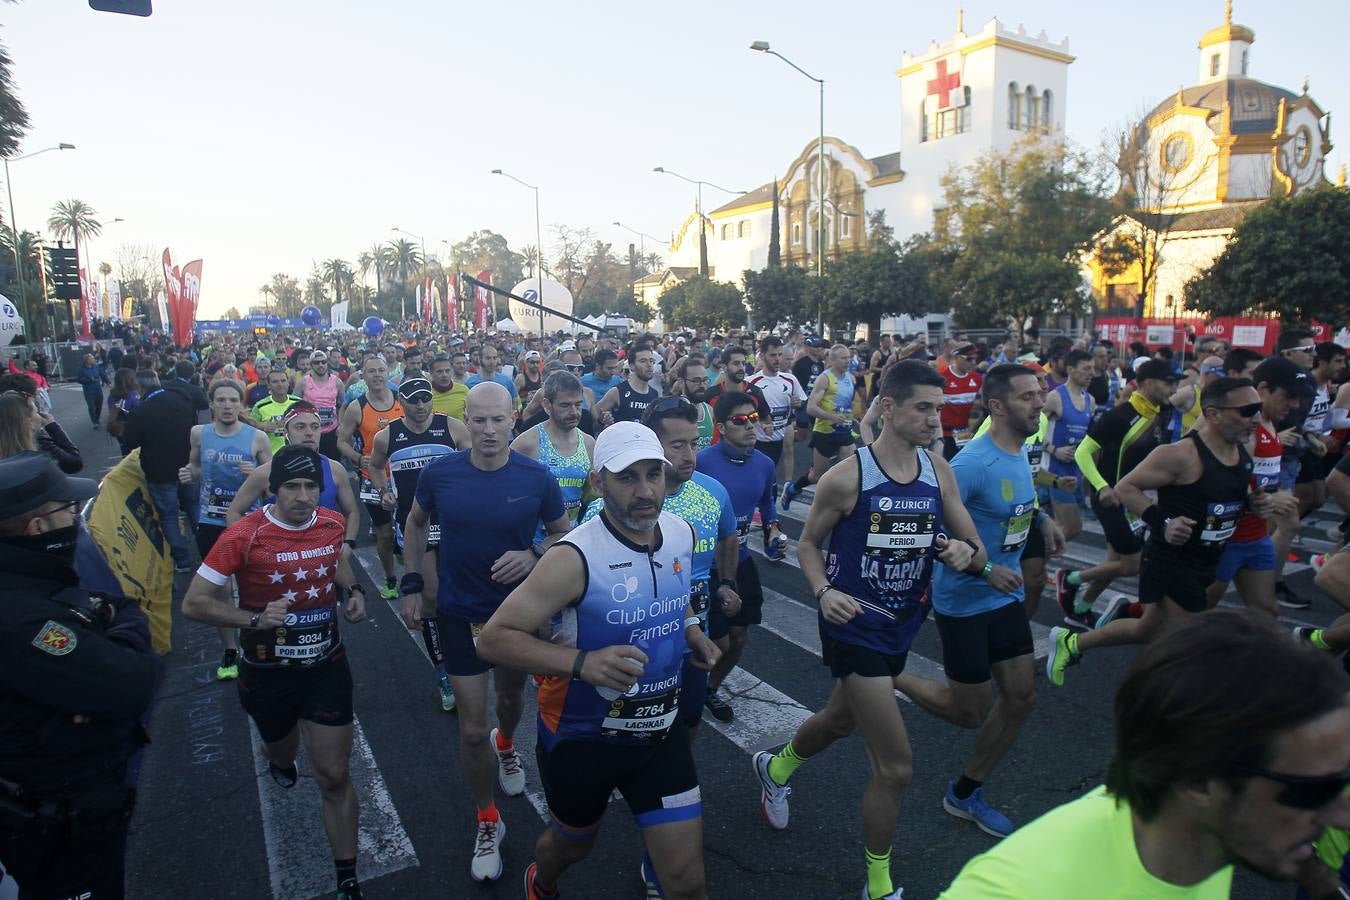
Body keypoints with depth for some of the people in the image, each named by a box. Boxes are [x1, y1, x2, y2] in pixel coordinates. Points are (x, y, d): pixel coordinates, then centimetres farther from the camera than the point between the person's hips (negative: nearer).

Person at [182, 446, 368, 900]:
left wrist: (353, 590, -2)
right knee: (283, 750, 27)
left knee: (334, 776, 0)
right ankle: (279, 757, 67)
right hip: (268, 673, -1)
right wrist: (255, 619, -29)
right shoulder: (244, 535, -21)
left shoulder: (333, 524, -8)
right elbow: (194, 603, -15)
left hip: (327, 665, 1)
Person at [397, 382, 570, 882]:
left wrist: (533, 555, -24)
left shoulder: (537, 478, -18)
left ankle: (506, 745, 62)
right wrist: (412, 585, 1)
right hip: (460, 613, 0)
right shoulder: (440, 473, -14)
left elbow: (564, 534, -4)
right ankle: (487, 822, 27)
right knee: (472, 730, 3)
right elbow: (416, 524, 5)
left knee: (511, 696, 27)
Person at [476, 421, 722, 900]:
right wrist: (581, 662, -35)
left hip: (661, 731, 4)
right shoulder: (574, 558, -26)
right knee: (572, 845, 25)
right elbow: (494, 638, -23)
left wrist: (690, 630, -3)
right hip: (581, 736, -3)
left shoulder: (682, 534, -7)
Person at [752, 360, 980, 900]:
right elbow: (808, 543, -4)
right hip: (854, 628, -6)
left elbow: (977, 552, 2)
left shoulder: (938, 472, -4)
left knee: (841, 721, 29)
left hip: (902, 628, 6)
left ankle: (775, 769, 61)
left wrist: (966, 553, -21)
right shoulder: (847, 477, -18)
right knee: (896, 768, -6)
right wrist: (823, 592, -22)